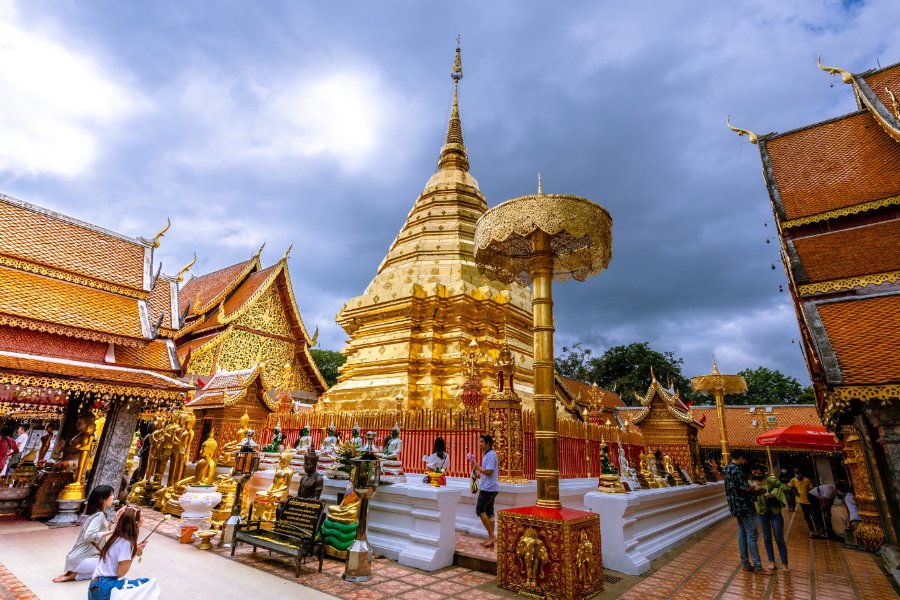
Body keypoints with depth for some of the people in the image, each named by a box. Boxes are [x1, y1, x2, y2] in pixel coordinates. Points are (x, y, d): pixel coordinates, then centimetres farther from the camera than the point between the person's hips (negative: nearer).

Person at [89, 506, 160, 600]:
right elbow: (120, 573, -15)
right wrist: (134, 553, -6)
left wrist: (135, 550, 4)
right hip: (105, 589, -9)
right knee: (150, 585, -17)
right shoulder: (126, 543, -18)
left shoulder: (116, 538, 8)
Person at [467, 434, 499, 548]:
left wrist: (477, 467, -12)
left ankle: (491, 536, -3)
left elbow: (488, 471, -22)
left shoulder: (491, 455, -15)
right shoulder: (487, 454, 15)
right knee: (489, 512, 10)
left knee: (480, 510, -6)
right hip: (490, 487, 10)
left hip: (488, 488, -10)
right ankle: (490, 538, 14)